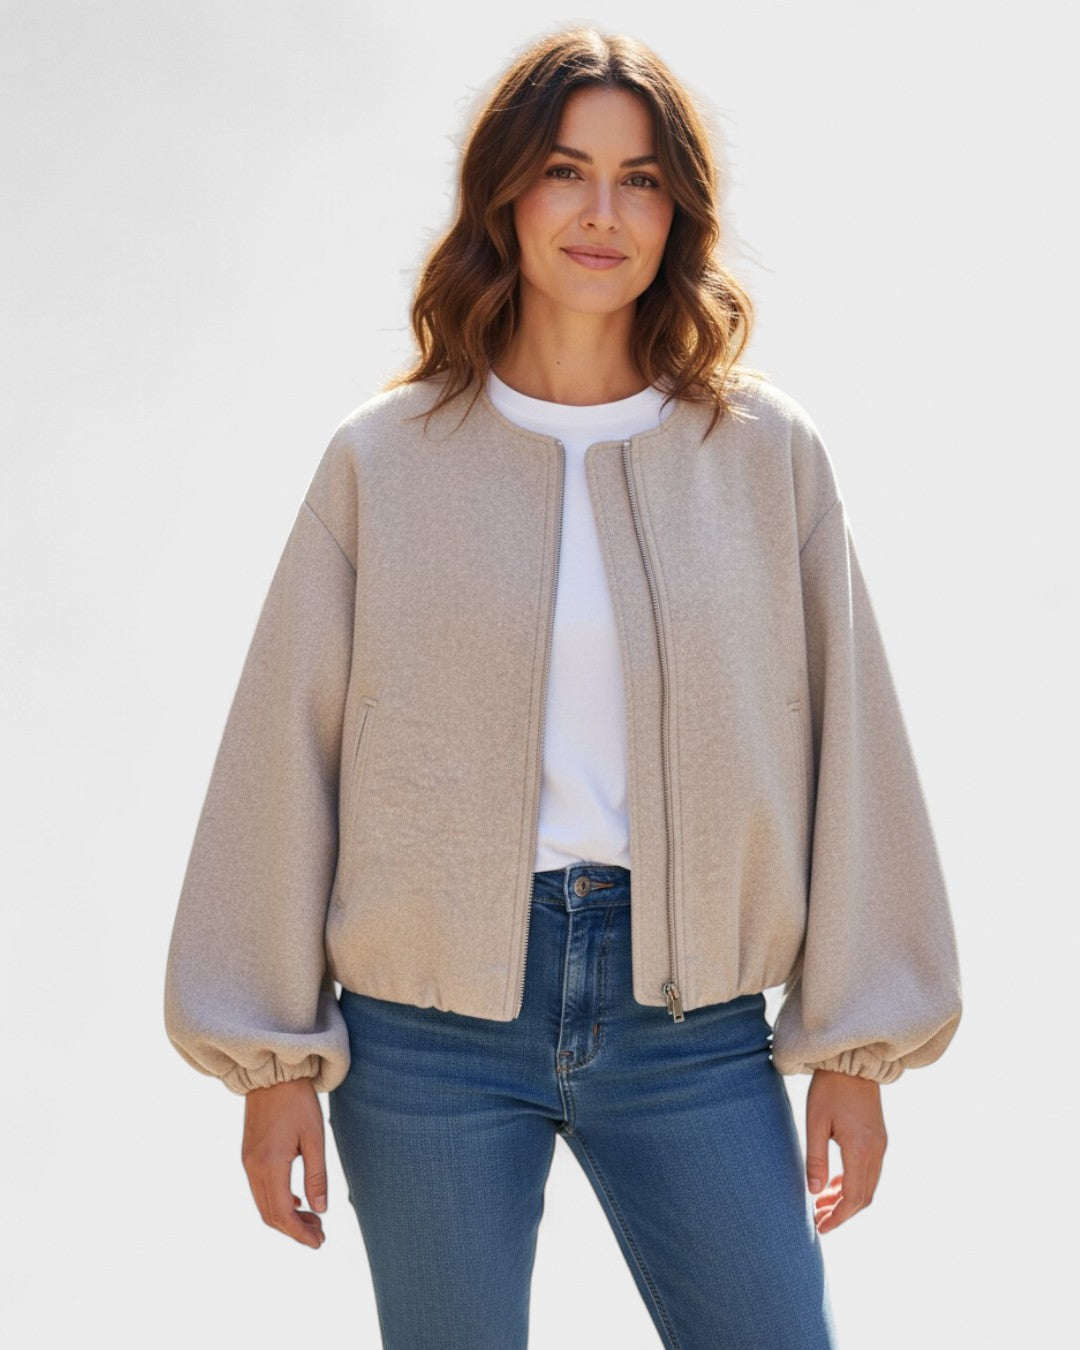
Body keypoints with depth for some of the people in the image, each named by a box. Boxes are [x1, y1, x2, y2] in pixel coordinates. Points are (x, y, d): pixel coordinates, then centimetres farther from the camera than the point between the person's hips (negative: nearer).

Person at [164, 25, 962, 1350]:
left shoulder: (768, 455, 4)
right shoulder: (385, 459, 1)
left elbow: (844, 748, 6)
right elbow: (286, 752, 3)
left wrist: (853, 1043, 5)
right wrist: (273, 1056, 1)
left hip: (691, 1022, 1)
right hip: (430, 1022, 0)